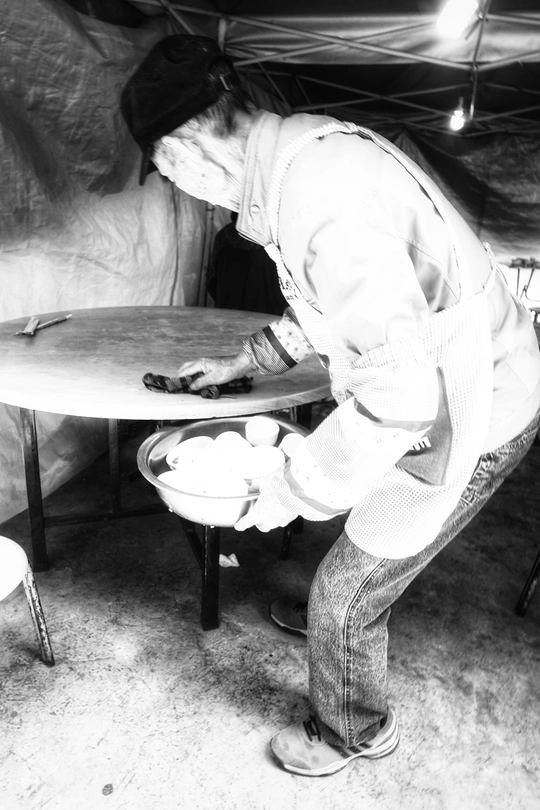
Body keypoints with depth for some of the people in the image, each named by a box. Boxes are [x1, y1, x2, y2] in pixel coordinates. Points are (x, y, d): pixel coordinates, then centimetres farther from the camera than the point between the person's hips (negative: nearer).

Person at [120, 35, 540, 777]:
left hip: (465, 417, -9)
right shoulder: (299, 154, 2)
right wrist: (241, 362, 17)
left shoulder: (320, 194, -31)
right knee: (348, 514, 28)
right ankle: (330, 621, 58)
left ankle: (354, 733, 37)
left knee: (347, 595, 5)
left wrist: (291, 491, -21)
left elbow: (402, 385, -33)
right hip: (433, 385, 9)